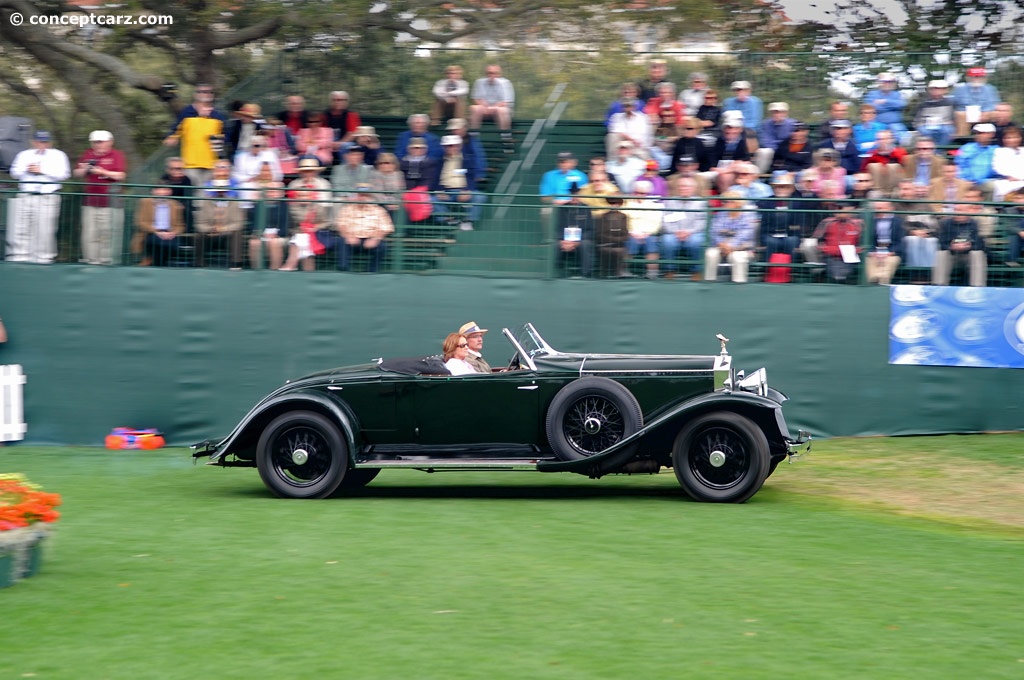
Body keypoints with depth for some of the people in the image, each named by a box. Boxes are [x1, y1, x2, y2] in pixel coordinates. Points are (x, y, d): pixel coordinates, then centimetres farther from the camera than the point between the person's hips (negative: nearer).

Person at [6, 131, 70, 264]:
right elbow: (15, 173, 13)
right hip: (25, 196, 3)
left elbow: (63, 174, -4)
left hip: (48, 197, -3)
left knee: (44, 228, -9)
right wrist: (26, 170, -6)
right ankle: (19, 255, 3)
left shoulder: (58, 155, 9)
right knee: (20, 228, -2)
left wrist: (42, 170, -8)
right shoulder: (24, 155, 19)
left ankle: (44, 257, -4)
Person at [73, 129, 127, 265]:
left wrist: (103, 172, -15)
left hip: (110, 202, -5)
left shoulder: (116, 155, 1)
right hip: (90, 202, 5)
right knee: (89, 234, 2)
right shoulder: (88, 155, 15)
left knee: (108, 233, -6)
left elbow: (121, 176, -8)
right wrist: (83, 170, -3)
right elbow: (76, 174, 19)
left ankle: (107, 260, 0)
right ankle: (91, 260, 6)